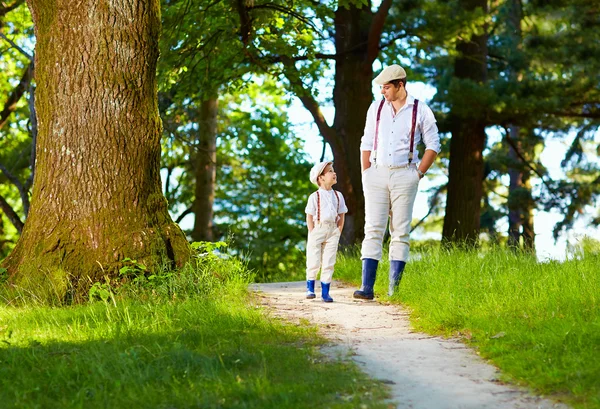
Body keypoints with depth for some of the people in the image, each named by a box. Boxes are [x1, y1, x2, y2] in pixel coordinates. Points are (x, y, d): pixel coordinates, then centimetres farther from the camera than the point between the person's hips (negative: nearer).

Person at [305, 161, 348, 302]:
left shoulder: (338, 196, 9)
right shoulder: (315, 197, -4)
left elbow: (341, 216, 12)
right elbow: (309, 217, -4)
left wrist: (338, 233, 3)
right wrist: (312, 234, -9)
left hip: (332, 231, 4)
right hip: (317, 229, -4)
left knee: (329, 263, 1)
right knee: (314, 262, -3)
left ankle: (325, 292, 5)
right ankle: (310, 287, 14)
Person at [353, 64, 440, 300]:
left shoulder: (420, 111, 0)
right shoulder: (376, 108, 8)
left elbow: (433, 145, 5)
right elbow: (366, 144, 12)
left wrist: (419, 173, -3)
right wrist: (365, 175, 5)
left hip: (404, 175, -2)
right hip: (376, 174, 2)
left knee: (400, 232, 0)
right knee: (373, 230, -6)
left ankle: (394, 289, 3)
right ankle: (367, 287, -10)